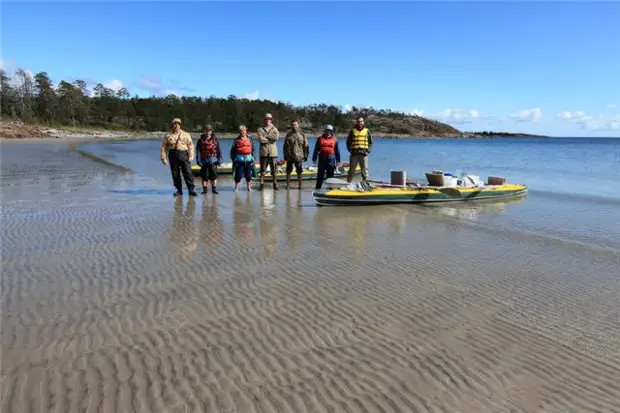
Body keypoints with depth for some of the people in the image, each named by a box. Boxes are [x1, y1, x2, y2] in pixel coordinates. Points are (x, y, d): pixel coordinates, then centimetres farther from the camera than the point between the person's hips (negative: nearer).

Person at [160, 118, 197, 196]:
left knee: (188, 173, -6)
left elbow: (190, 145, 5)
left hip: (184, 155, -1)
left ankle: (191, 190, 0)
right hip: (173, 156, 1)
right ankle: (179, 190, 16)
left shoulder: (186, 135, 11)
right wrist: (163, 157, 2)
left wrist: (191, 156, -6)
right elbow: (164, 147, 9)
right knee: (175, 174, 5)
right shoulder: (168, 136, 11)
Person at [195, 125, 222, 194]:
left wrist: (219, 159, 1)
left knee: (214, 175, 2)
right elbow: (198, 151, 2)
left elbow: (218, 150, 7)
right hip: (204, 160, 0)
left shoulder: (215, 139, 7)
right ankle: (205, 189, 13)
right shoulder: (201, 140, 4)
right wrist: (198, 160, -6)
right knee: (204, 176, 4)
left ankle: (214, 189, 12)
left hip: (213, 160, 0)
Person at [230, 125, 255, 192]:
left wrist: (253, 157, 8)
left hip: (248, 159, 2)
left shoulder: (249, 139, 10)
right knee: (238, 174, -1)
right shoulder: (237, 140, 3)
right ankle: (236, 187, 12)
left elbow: (253, 149, 14)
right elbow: (233, 150, 5)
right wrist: (233, 158, -1)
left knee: (248, 174, 5)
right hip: (239, 159, -2)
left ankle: (249, 187, 16)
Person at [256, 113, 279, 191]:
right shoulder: (260, 129, 5)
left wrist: (266, 136, -11)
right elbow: (260, 139, -11)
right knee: (262, 169, 3)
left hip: (273, 152, 1)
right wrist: (270, 140, -8)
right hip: (263, 152, 0)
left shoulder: (274, 129, 9)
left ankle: (275, 184, 13)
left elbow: (276, 137, -12)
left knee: (274, 169, 4)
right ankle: (262, 184, 9)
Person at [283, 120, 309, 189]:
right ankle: (288, 185, 14)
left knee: (299, 172, 6)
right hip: (290, 156, 1)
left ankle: (299, 185, 14)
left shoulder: (302, 134, 4)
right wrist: (285, 155, 3)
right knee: (288, 171, 5)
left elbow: (306, 146, 5)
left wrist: (305, 155, 0)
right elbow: (285, 146, 8)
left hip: (299, 157, -1)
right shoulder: (289, 135, 6)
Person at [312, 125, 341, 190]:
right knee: (320, 174, 7)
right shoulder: (320, 138, 8)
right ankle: (318, 188, 15)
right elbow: (316, 149, 10)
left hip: (331, 159, -1)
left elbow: (337, 150, 9)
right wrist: (314, 158, 6)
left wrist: (338, 160, 6)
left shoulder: (334, 139, 7)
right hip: (322, 158, 1)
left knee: (330, 174, 3)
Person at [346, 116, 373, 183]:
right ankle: (348, 183, 13)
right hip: (354, 154, 0)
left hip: (363, 154, 0)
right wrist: (350, 150, -1)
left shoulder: (367, 131, 10)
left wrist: (368, 151, 0)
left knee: (365, 170, 2)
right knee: (351, 170, 5)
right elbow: (348, 142, 12)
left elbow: (370, 142, 13)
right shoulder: (353, 131, 8)